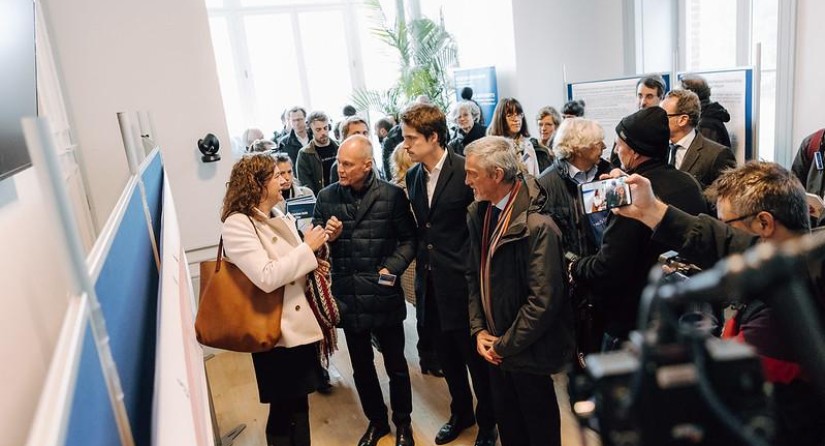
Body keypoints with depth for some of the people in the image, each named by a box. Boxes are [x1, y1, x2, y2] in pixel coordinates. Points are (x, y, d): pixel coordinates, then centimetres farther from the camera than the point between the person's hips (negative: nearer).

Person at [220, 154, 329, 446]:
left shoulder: (280, 220, 9)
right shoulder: (237, 225, -15)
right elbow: (266, 277, -26)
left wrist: (315, 246, 0)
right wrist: (307, 248, -17)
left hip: (301, 326, 7)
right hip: (276, 334, -7)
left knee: (300, 405, 19)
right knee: (283, 410, 9)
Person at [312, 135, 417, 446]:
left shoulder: (392, 195, -8)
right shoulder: (326, 196, -2)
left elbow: (409, 239, -2)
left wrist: (392, 268, -16)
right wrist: (327, 237, -17)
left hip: (383, 295, -2)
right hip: (347, 296, 3)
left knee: (395, 363, 15)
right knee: (361, 366, 19)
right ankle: (376, 420, 41)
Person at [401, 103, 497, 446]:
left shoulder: (466, 171, -14)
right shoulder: (413, 176, 6)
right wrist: (422, 263, 7)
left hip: (461, 282, -6)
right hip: (430, 283, 6)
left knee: (476, 357, 11)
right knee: (447, 357, 21)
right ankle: (460, 413, 43)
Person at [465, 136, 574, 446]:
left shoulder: (537, 225, -25)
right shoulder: (478, 213, -1)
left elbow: (544, 300, -24)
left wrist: (505, 345, -15)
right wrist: (479, 330, -2)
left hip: (526, 351, -6)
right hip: (495, 348, 6)